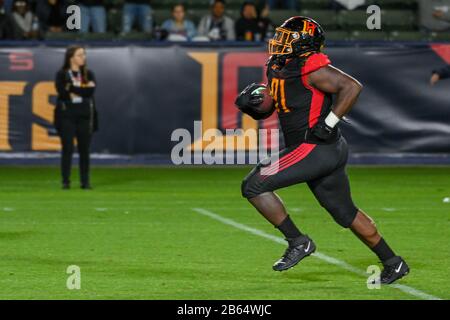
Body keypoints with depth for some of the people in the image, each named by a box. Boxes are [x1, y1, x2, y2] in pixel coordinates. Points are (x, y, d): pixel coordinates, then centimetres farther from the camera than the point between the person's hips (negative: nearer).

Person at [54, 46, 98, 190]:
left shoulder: (88, 74, 11)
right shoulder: (61, 75, 3)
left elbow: (90, 91, -6)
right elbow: (62, 92, -13)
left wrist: (72, 88, -9)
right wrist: (83, 88, -9)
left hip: (85, 115, 3)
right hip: (66, 114, -2)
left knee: (84, 150, 2)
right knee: (67, 149, -5)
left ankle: (85, 181, 7)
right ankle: (65, 181, 0)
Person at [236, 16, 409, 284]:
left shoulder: (310, 68, -15)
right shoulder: (279, 69, 14)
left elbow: (352, 86, -23)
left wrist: (328, 124, -22)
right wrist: (247, 103, -1)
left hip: (316, 149, -10)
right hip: (330, 152, 10)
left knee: (254, 186, -10)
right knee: (346, 213, 18)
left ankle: (298, 242, -4)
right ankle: (393, 263, 26)